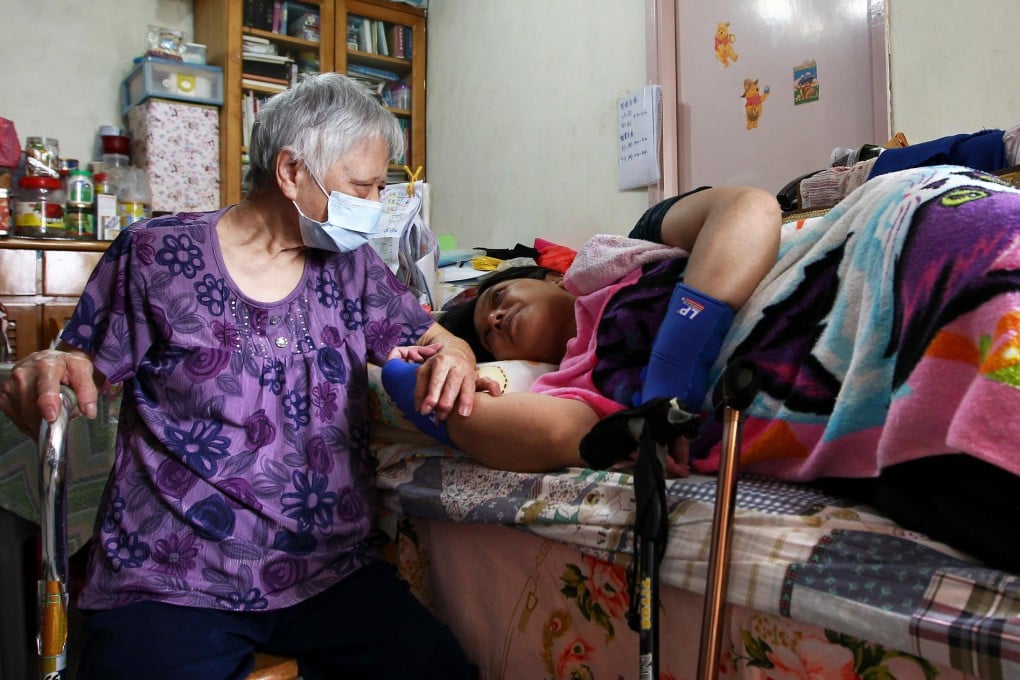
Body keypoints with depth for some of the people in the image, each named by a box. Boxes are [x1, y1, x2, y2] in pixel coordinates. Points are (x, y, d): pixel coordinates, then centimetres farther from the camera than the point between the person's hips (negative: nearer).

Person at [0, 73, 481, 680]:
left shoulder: (353, 266, 9)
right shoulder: (156, 254, 0)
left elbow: (444, 342, 12)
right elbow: (79, 377, 4)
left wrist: (454, 359, -11)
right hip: (172, 582, -3)